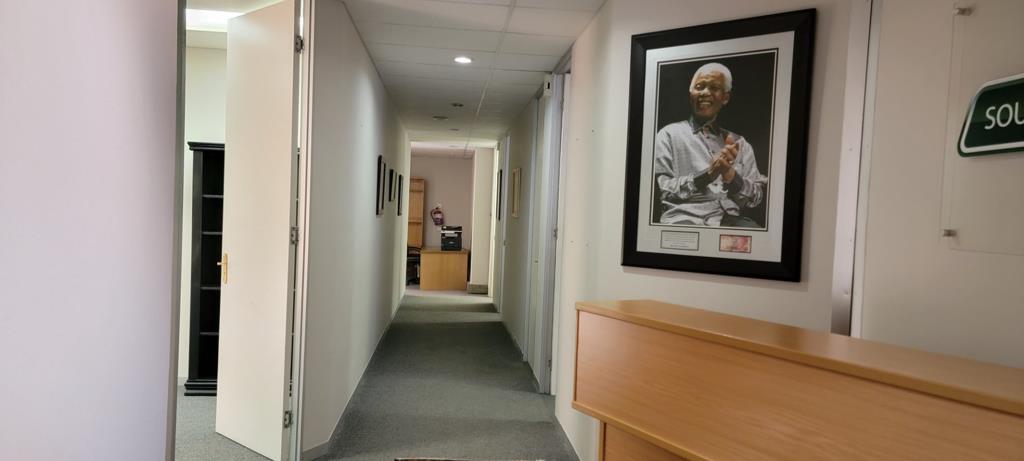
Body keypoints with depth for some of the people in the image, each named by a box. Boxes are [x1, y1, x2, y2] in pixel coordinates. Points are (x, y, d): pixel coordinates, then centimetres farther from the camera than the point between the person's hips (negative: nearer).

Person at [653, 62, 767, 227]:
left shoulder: (739, 143, 21)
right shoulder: (670, 134, 9)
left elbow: (756, 197, 12)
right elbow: (661, 191, -1)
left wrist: (730, 175, -7)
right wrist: (707, 175, -12)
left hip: (730, 220, 3)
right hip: (684, 218, -3)